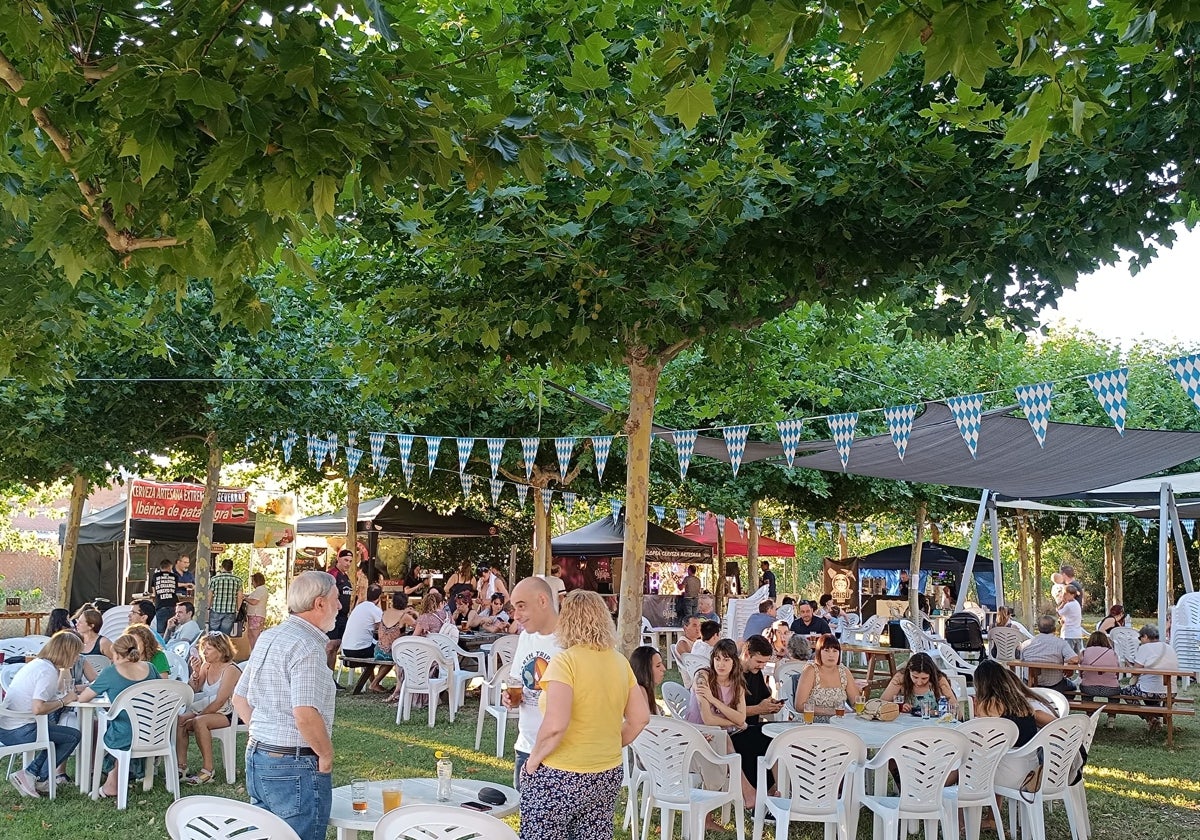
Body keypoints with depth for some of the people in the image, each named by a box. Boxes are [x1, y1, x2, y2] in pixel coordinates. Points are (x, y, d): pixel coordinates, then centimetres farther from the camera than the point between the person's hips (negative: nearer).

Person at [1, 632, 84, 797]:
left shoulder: (37, 663, 13)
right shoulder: (48, 671, -17)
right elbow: (38, 708, -27)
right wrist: (63, 701, -13)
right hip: (19, 732, -10)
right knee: (73, 736, 1)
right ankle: (36, 777, 1)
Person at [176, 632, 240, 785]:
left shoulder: (230, 670, -14)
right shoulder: (206, 666, 8)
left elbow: (220, 701, -19)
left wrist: (199, 715, -21)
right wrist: (195, 672, -6)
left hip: (225, 714, -7)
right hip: (205, 710, 7)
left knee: (199, 722, -32)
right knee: (180, 721, -16)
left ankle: (207, 770, -26)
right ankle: (181, 767, -18)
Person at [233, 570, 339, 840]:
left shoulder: (268, 637, 10)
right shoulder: (307, 647, -18)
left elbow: (239, 698, 17)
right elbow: (305, 715, -27)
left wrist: (263, 735, 15)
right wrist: (326, 755, -13)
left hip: (257, 757, 9)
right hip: (295, 767, -9)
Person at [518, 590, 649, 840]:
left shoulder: (565, 661, -16)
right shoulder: (620, 662, 4)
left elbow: (555, 726, -25)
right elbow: (640, 717, 9)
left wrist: (533, 760, -11)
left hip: (559, 779, -6)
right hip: (608, 775, 6)